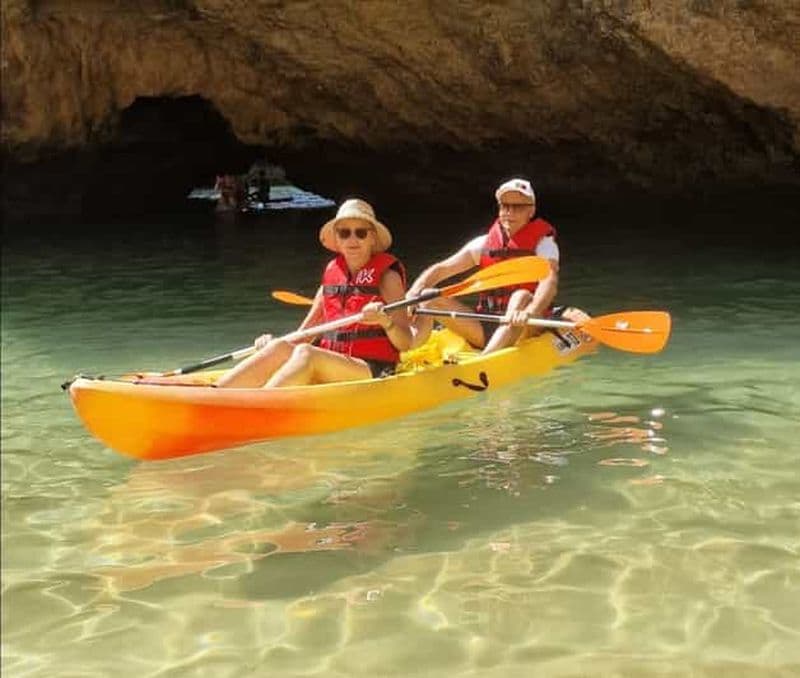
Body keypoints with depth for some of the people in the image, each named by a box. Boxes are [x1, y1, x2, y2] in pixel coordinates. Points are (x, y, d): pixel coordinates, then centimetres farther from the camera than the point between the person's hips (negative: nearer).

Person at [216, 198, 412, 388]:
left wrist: (385, 321, -26)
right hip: (329, 372, 5)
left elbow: (406, 344, -5)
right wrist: (271, 342, -5)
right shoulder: (331, 274, 14)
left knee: (306, 354, -31)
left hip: (375, 373, -5)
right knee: (281, 348, -23)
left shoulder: (386, 275, 0)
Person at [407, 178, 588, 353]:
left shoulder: (543, 243, -4)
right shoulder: (484, 243, 8)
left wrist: (530, 312, -44)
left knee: (522, 297, -35)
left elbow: (549, 281, -23)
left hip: (526, 330, -4)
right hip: (484, 329, 4)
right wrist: (414, 293, -15)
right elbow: (440, 270, 5)